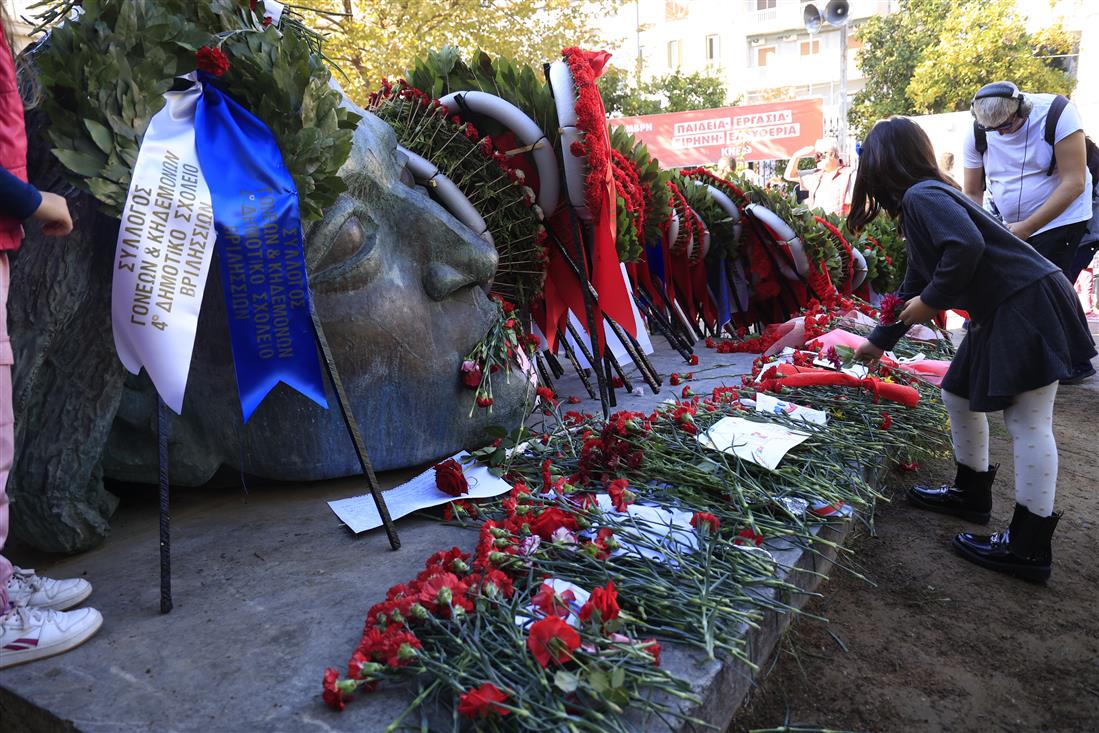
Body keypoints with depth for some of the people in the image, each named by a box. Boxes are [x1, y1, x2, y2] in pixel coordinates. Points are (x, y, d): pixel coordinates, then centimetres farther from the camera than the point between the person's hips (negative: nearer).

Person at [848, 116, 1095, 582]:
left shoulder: (923, 196, -13)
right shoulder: (921, 202, 18)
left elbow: (968, 245, -32)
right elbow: (914, 287, 25)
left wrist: (931, 302, -17)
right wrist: (879, 342, 32)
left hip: (1029, 308, -10)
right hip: (999, 314, 10)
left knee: (1027, 423, -6)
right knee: (960, 395, 18)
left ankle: (1029, 548, 1)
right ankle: (971, 494, 34)